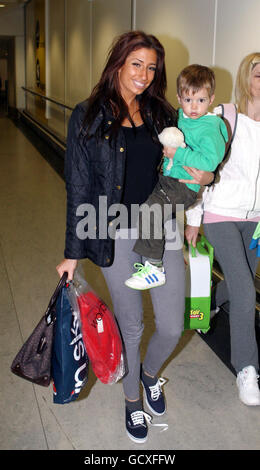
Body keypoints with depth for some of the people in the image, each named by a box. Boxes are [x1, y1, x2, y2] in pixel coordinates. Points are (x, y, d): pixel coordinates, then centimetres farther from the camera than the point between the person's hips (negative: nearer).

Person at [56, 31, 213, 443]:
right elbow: (79, 187, -4)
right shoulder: (89, 116, -5)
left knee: (172, 328, 6)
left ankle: (150, 372, 42)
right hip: (116, 238, -3)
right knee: (131, 327, 12)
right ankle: (132, 398, 40)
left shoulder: (162, 114, 5)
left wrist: (204, 177, -9)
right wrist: (74, 252, -3)